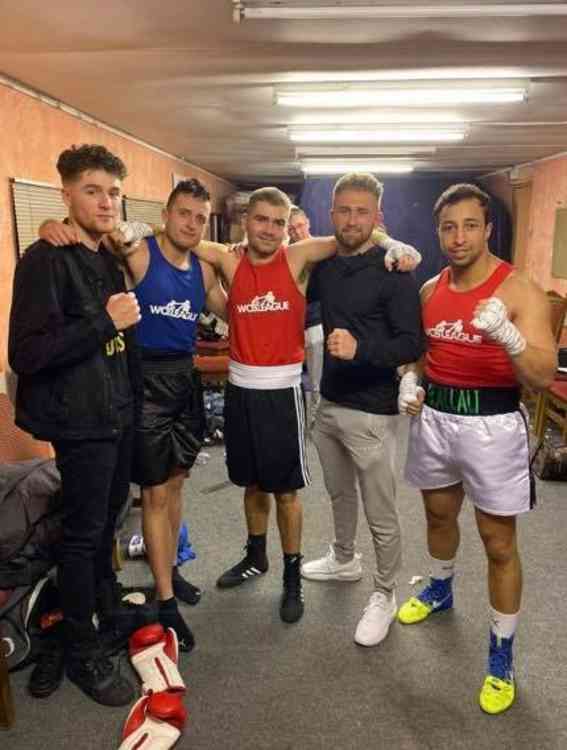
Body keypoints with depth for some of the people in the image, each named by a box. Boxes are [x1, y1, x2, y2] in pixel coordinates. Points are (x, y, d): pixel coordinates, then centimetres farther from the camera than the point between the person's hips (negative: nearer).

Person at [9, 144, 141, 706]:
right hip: (81, 422, -8)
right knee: (82, 532, 3)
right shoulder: (45, 260, -17)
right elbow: (25, 354, -25)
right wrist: (105, 322, -26)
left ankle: (106, 601, 44)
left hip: (119, 413, 8)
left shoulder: (110, 258, 10)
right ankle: (81, 651, 21)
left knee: (110, 514, 21)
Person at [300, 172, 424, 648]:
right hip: (329, 403, 7)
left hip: (371, 412, -7)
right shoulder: (325, 266, 5)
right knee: (340, 494, 25)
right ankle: (343, 560, 48)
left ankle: (384, 596, 26)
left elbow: (412, 344, -19)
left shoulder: (393, 272, -13)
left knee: (381, 515, 5)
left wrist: (361, 347, -34)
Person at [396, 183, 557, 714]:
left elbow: (543, 377, -20)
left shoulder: (519, 291, -13)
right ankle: (439, 590, 51)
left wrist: (508, 334, -38)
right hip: (435, 416, 5)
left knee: (499, 543, 4)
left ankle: (501, 657, 23)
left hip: (492, 424, -5)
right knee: (439, 513, 24)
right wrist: (410, 378, -3)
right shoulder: (430, 289, 4)